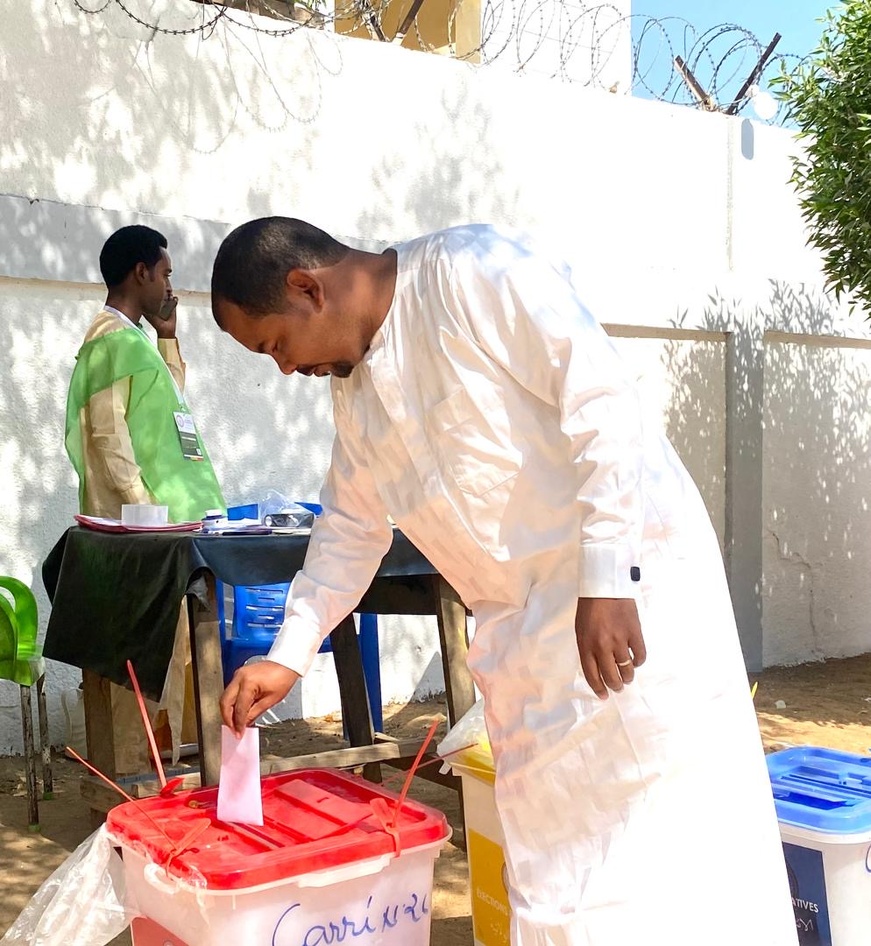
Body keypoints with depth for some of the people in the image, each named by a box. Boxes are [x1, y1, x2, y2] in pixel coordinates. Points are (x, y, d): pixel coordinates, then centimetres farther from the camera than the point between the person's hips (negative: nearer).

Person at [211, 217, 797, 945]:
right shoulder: (353, 389, 12)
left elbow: (602, 398, -20)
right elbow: (350, 528, 22)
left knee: (673, 842, -3)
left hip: (632, 585, -7)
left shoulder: (474, 268, -12)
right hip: (521, 626, 8)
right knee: (551, 863, 11)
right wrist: (287, 658, 20)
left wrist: (609, 577, -25)